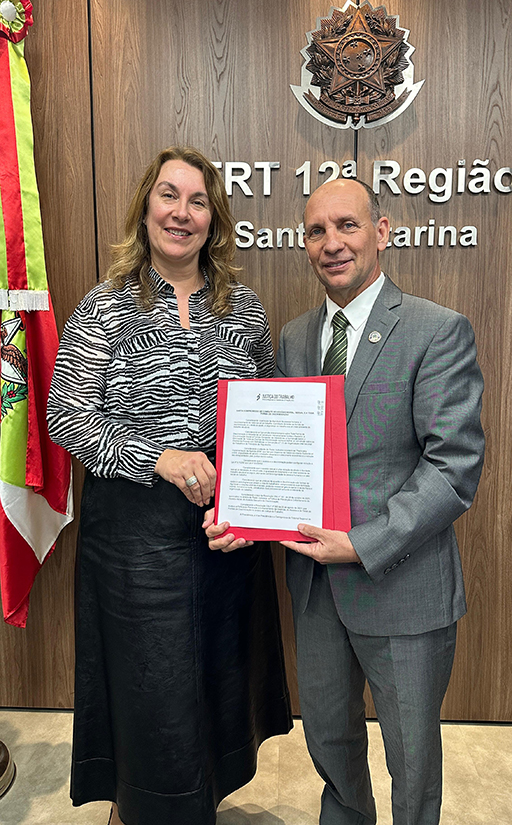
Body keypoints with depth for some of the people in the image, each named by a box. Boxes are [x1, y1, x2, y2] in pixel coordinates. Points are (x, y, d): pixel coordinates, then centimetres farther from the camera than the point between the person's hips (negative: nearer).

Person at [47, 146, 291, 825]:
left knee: (223, 668, 19)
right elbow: (67, 417, -8)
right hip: (137, 525, -3)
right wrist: (160, 458, -19)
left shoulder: (244, 308, 5)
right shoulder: (105, 309, -5)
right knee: (151, 684, 11)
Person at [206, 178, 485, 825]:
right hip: (314, 578, 6)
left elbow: (454, 465, -18)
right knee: (327, 734, 26)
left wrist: (364, 544, -22)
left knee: (412, 754, 17)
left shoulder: (439, 331, -12)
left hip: (401, 583, -5)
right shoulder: (293, 337, 6)